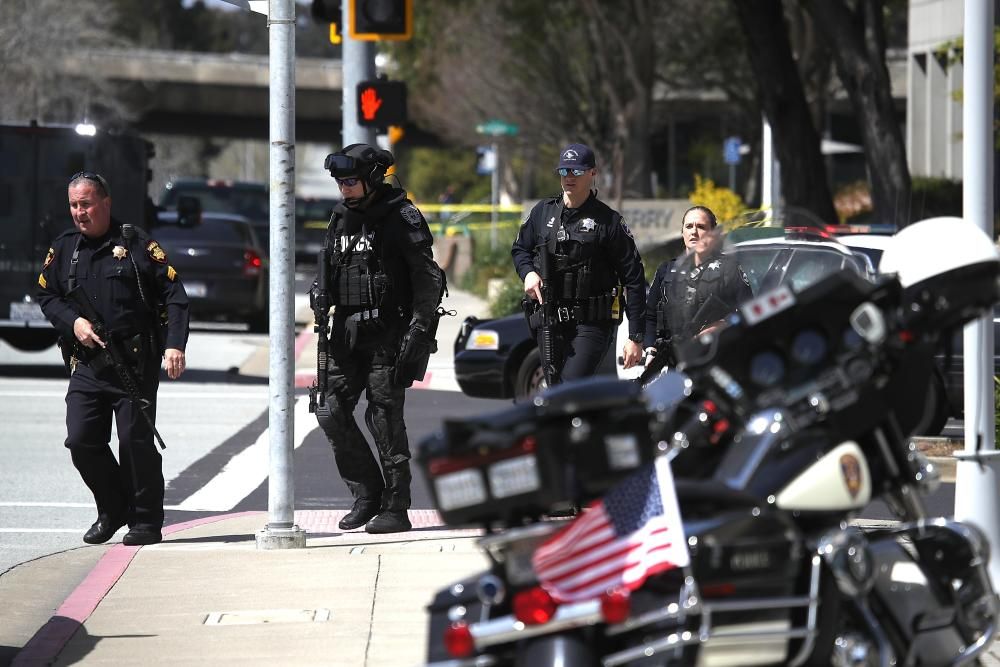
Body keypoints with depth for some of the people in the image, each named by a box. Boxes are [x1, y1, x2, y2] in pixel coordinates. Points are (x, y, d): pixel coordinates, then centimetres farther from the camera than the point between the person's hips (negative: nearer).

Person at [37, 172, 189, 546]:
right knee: (81, 440, -3)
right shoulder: (63, 248, 12)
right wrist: (73, 321, -2)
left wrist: (175, 345, -15)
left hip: (136, 364, -4)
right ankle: (112, 510, 17)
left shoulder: (136, 244, -2)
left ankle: (146, 521, 7)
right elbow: (46, 295, 18)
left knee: (136, 441, -5)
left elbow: (174, 295, -4)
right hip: (86, 365, 4)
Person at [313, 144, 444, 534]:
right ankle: (368, 495, 13)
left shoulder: (400, 216, -6)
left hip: (388, 332, -7)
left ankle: (396, 508, 0)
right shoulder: (341, 217, 14)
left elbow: (426, 275, -10)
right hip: (347, 332, 7)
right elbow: (329, 271, 23)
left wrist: (418, 326, -17)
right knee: (331, 411, 1)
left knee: (384, 416, -7)